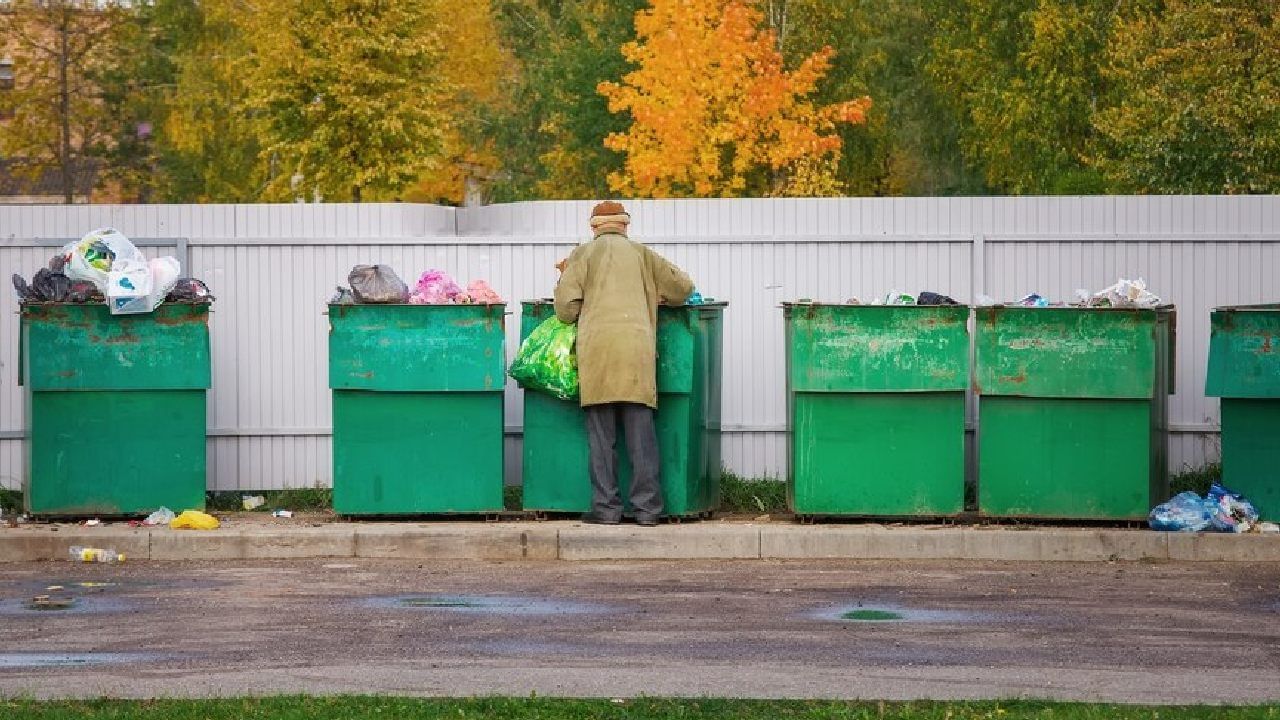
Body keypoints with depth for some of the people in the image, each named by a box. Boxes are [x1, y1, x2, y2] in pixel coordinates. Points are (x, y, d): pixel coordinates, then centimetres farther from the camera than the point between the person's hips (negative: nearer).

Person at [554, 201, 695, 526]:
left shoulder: (584, 253, 10)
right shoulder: (641, 253, 16)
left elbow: (566, 307, 2)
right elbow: (683, 287, 20)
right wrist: (654, 297, 37)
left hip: (597, 347, -1)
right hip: (637, 348, 1)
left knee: (601, 434, 2)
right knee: (641, 432, 2)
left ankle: (606, 507, 0)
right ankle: (646, 507, 0)